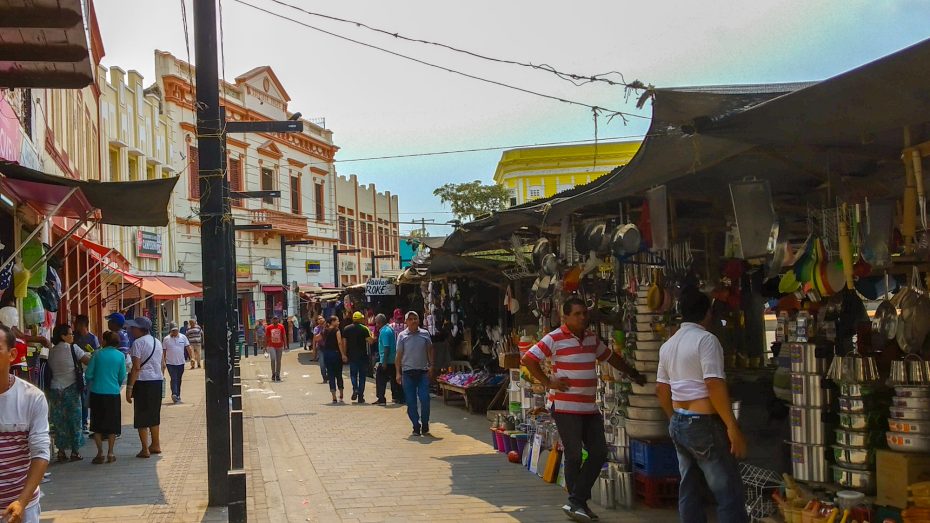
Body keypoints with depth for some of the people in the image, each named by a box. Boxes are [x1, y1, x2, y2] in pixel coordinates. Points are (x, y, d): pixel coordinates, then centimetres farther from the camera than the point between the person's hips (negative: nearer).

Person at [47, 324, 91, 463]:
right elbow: (88, 361, -9)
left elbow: (51, 368, 11)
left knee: (59, 421, 8)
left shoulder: (52, 351, 8)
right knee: (74, 420, 5)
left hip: (55, 389, 4)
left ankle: (61, 451, 9)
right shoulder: (72, 348, -8)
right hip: (71, 388, -4)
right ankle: (75, 451, 7)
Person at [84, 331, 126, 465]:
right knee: (112, 425, 10)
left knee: (97, 425, 9)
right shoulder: (120, 356, -2)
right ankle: (110, 453, 10)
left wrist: (90, 384, 19)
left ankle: (100, 454, 7)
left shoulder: (98, 354, -4)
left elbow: (88, 374, -2)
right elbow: (122, 377, 3)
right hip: (113, 393, 1)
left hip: (97, 393, 0)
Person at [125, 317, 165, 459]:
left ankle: (145, 449, 1)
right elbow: (163, 365, 15)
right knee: (154, 414, 18)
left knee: (141, 415, 0)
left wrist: (129, 387, -14)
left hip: (143, 382, -8)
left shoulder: (138, 343, -11)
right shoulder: (157, 342, 13)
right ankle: (156, 445, 26)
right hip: (157, 380, 8)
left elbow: (136, 367, -16)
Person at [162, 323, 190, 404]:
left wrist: (191, 358, -5)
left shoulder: (183, 337, 3)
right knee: (174, 379, -15)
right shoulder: (166, 339, -1)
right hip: (170, 363, -3)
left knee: (179, 380, 11)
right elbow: (163, 351, 2)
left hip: (180, 362, 3)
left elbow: (188, 347, 3)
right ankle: (174, 394, -26)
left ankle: (178, 396, 20)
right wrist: (163, 362, -2)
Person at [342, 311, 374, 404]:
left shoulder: (346, 329, 3)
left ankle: (355, 389, -9)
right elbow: (369, 340, -13)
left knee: (353, 373, 16)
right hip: (362, 355, -2)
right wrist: (373, 338, 8)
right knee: (362, 375, 7)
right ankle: (360, 396, 5)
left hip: (351, 355, 2)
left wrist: (344, 354, 9)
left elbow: (344, 342, 2)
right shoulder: (364, 329, -7)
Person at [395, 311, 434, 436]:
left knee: (425, 399, -6)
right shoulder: (402, 336, 2)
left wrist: (431, 366, 3)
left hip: (423, 372, 0)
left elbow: (430, 351, 14)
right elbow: (398, 355, 4)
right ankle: (416, 427, 13)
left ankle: (425, 426, 8)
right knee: (411, 402, 2)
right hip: (408, 373, 0)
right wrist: (398, 373, -2)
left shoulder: (425, 334, 6)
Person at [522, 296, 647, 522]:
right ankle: (576, 504, 12)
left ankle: (576, 503, 11)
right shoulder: (555, 339, -9)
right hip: (565, 407, -7)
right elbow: (528, 359, -12)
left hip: (590, 408, 7)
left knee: (599, 453, 5)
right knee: (574, 456, -1)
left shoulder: (592, 338, 12)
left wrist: (634, 374, 34)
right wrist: (548, 382, -13)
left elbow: (610, 357, 28)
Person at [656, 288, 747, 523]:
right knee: (729, 493, -5)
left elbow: (661, 389, 16)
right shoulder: (705, 339, -13)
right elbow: (714, 384, -21)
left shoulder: (668, 345, 11)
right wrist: (732, 427, -20)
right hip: (705, 424, -8)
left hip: (679, 424, 8)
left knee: (689, 490, 12)